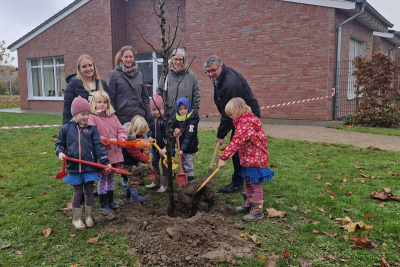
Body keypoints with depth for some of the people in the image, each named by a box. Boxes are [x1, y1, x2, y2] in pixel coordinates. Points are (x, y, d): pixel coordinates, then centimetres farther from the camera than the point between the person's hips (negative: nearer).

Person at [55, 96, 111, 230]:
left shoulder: (92, 129, -3)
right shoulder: (66, 128, 0)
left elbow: (99, 146, -5)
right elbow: (60, 143, 11)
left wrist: (105, 162, -12)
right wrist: (60, 152, -10)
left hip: (90, 167, 0)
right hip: (74, 168, 0)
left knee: (89, 192, 11)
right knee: (77, 193, 10)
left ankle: (89, 217, 27)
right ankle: (76, 219, 25)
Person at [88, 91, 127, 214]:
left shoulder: (112, 117, 9)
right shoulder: (92, 117, -10)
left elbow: (120, 129, 8)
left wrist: (122, 138, -12)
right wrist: (107, 140, -25)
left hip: (115, 153, 6)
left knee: (111, 178, 18)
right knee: (103, 179, 5)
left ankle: (110, 202, 32)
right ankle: (103, 205, 18)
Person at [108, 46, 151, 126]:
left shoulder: (139, 74, 12)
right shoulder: (114, 74, 1)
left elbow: (145, 97, 14)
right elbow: (111, 98, -1)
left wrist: (148, 116, 8)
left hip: (139, 116, 3)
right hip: (122, 116, -3)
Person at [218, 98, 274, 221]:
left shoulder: (244, 125, -25)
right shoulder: (249, 119, 9)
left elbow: (235, 142, -31)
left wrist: (223, 158, -31)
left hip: (255, 159, -11)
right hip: (249, 159, 11)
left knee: (255, 184, -1)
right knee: (248, 182, 21)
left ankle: (257, 211, 9)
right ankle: (248, 203, 37)